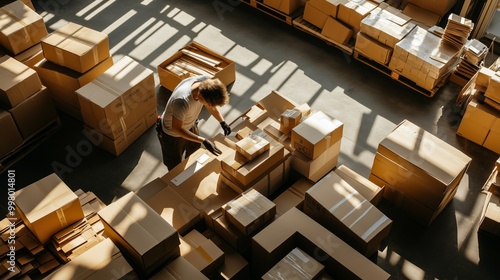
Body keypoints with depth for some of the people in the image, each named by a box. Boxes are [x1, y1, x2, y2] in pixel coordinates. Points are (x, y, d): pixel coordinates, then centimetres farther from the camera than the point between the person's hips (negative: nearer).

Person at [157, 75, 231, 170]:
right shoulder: (182, 101, -47)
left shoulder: (205, 81, -28)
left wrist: (222, 122, -17)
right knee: (175, 166, 18)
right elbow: (177, 128, -32)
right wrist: (203, 141, -36)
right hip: (172, 133, -7)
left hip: (190, 125, 7)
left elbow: (212, 105, -6)